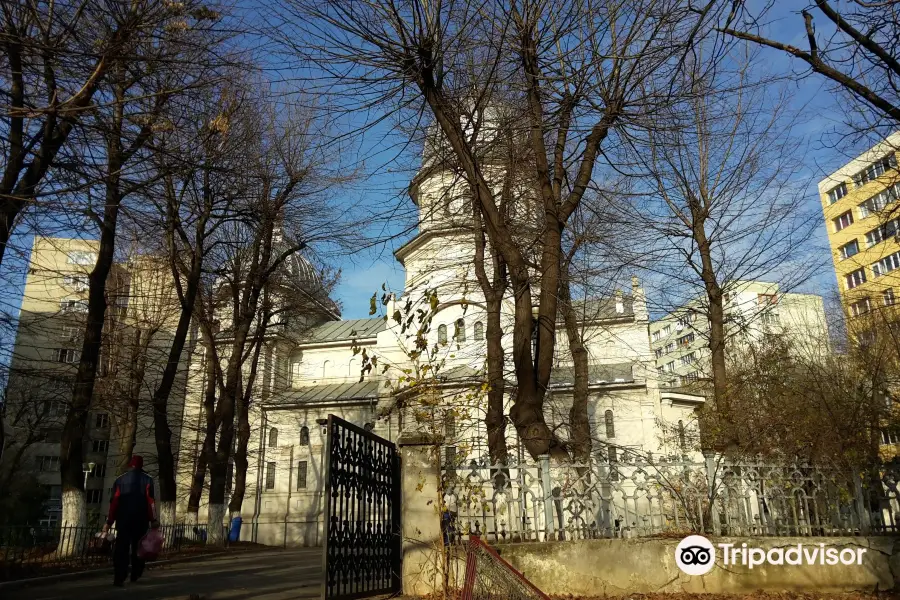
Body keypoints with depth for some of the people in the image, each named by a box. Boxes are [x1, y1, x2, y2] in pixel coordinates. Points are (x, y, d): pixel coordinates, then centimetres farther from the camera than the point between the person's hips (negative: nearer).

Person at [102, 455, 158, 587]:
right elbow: (150, 500, -8)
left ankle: (119, 579, -7)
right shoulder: (147, 479, 1)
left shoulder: (120, 479, 6)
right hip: (141, 520, -1)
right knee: (138, 548, 11)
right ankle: (135, 576, 14)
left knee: (121, 549, 1)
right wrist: (153, 520, -6)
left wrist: (109, 522, 6)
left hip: (123, 519, 1)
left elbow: (114, 502, 2)